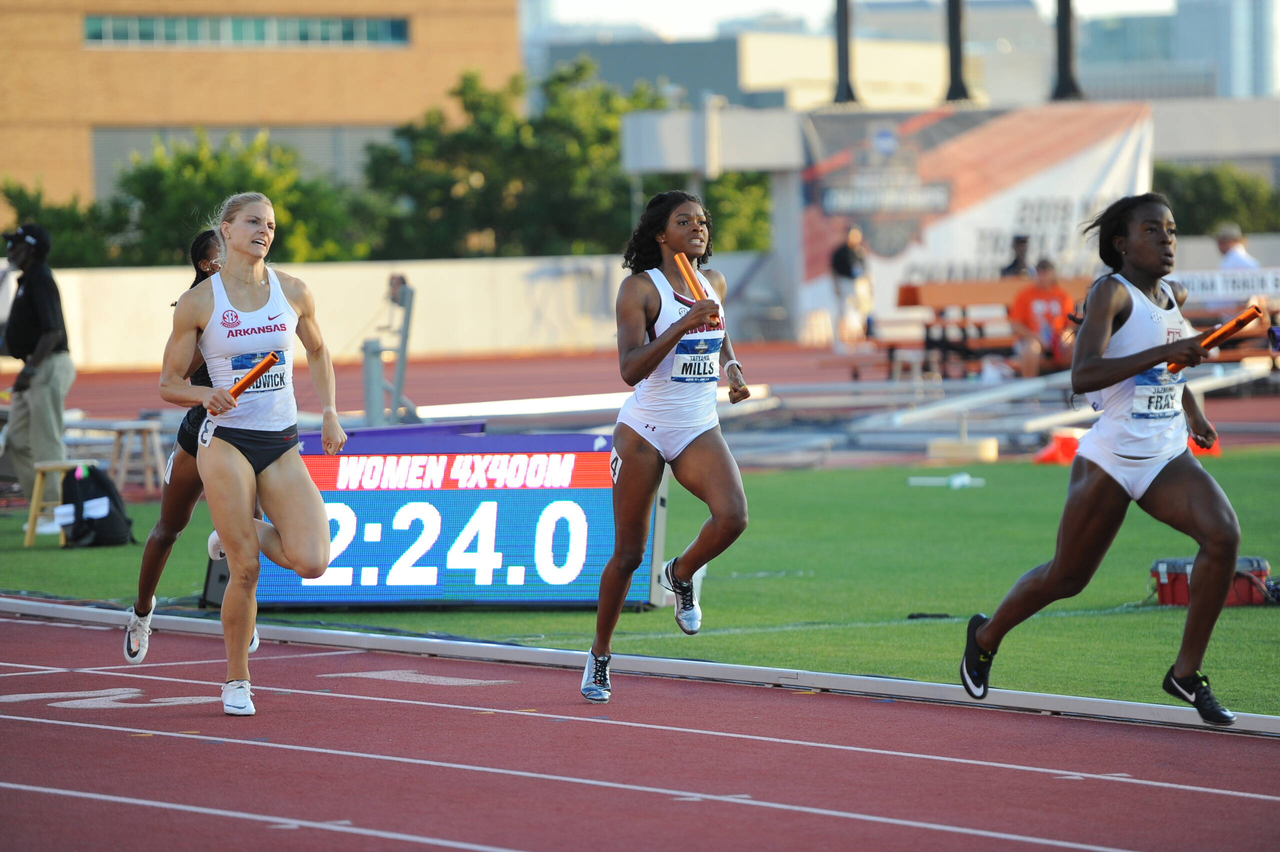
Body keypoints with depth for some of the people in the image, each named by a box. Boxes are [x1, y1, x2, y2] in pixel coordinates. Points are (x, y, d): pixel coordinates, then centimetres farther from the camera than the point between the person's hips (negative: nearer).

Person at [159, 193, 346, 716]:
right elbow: (168, 384, 2)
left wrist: (329, 415, 11)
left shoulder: (294, 294, 4)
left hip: (282, 445, 3)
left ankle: (250, 534, 19)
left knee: (311, 563, -14)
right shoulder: (198, 302, -4)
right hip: (226, 441, -3)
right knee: (245, 572, -9)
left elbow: (317, 351, 22)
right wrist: (207, 396, -19)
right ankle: (236, 682, 12)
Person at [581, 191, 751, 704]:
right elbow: (630, 369, -22)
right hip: (644, 431, -4)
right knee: (628, 554, 2)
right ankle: (600, 655, 22)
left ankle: (682, 574, 8)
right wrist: (685, 323, -30)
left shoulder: (714, 284, 7)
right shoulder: (640, 288, -11)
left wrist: (732, 368, 8)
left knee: (732, 516, -24)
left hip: (700, 430, 4)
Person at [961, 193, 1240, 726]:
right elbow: (1082, 376, -28)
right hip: (1111, 460, -6)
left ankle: (1186, 673, -10)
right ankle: (986, 636, 38)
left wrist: (1193, 413, 16)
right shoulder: (1111, 292, -13)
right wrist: (1162, 353, -33)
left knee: (1223, 534, -20)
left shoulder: (1174, 296, 10)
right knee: (1067, 577, 7)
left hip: (1166, 459, 6)